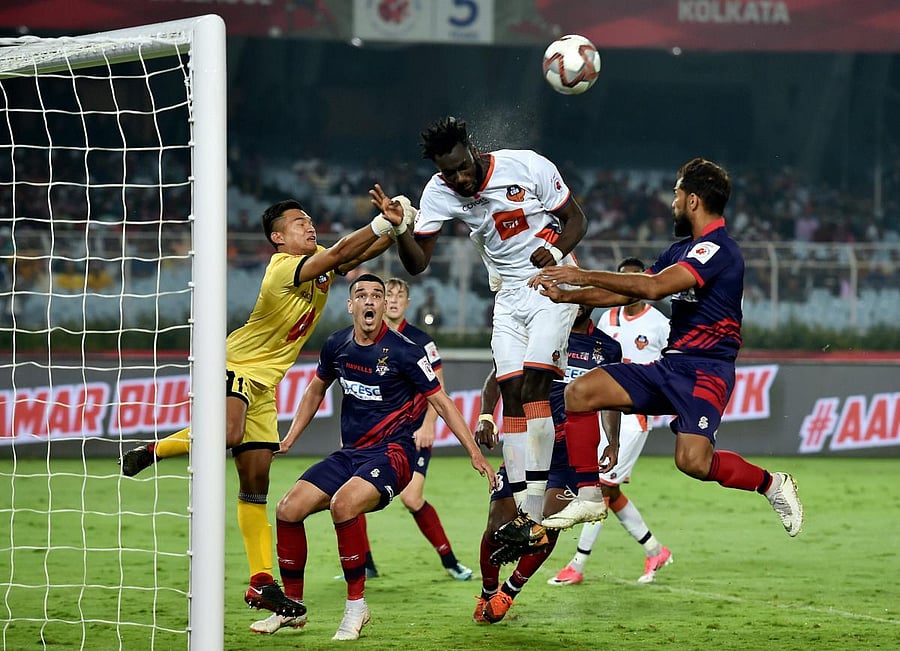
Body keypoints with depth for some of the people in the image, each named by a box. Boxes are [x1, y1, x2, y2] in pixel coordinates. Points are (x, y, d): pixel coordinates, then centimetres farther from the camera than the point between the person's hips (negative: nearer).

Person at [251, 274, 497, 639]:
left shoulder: (403, 352, -12)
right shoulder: (337, 346, 4)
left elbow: (441, 403, -6)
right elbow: (316, 389, 23)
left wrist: (475, 455, -10)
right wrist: (289, 439, 21)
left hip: (391, 453, -6)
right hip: (349, 454, 6)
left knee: (342, 504, -33)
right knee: (288, 510, -8)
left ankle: (356, 606, -18)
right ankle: (292, 608, 9)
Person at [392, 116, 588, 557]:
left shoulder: (528, 167, -17)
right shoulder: (438, 194, -6)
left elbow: (576, 219, -6)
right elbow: (418, 264, -9)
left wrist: (557, 250, -26)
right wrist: (398, 230, -29)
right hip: (508, 297, 5)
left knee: (533, 386, -18)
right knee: (512, 395, -5)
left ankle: (533, 515, -23)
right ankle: (525, 513, -4)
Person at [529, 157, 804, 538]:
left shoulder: (717, 249, -14)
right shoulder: (682, 249, 17)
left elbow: (655, 287, -26)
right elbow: (626, 293, 21)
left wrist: (586, 276, -22)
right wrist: (565, 295, 12)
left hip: (705, 370, -9)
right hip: (670, 365, 9)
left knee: (693, 461, -27)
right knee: (579, 392, -4)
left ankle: (771, 484, 0)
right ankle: (589, 497, 0)